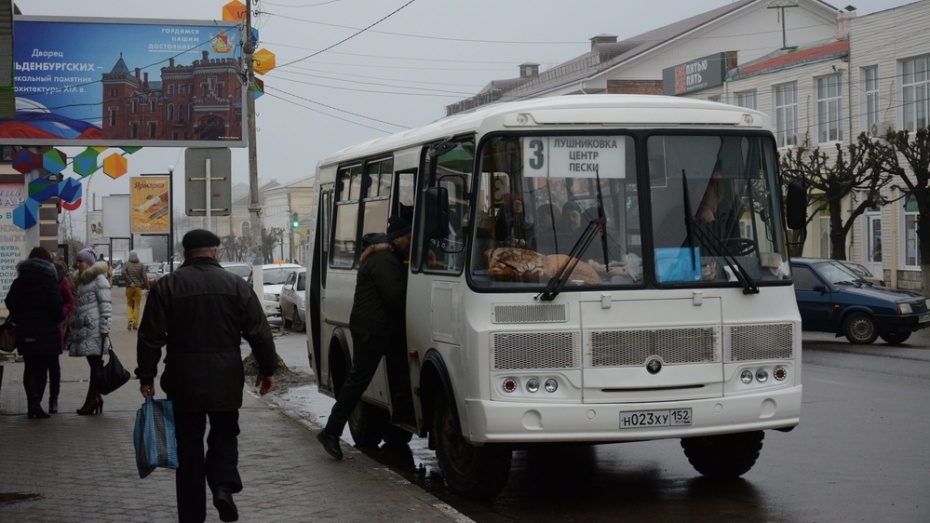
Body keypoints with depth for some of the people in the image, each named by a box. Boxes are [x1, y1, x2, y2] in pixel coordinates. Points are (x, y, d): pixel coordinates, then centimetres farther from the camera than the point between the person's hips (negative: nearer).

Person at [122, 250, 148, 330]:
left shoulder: (126, 264, 1)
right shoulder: (141, 265, 1)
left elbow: (123, 273, -17)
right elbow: (144, 276, -6)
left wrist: (130, 282, -15)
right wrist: (147, 287, -3)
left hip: (129, 287, 0)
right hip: (138, 287, 0)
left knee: (129, 304, 13)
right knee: (137, 305, 6)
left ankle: (130, 320, -9)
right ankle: (135, 324, 5)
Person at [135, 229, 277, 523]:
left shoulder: (167, 286, 0)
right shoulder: (236, 285, 2)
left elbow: (150, 338, -3)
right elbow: (259, 334, 1)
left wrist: (147, 376, 4)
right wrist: (267, 369, 11)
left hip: (184, 380, 0)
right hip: (225, 379, 1)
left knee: (189, 444, 9)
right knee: (224, 434, 19)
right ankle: (224, 485, -6)